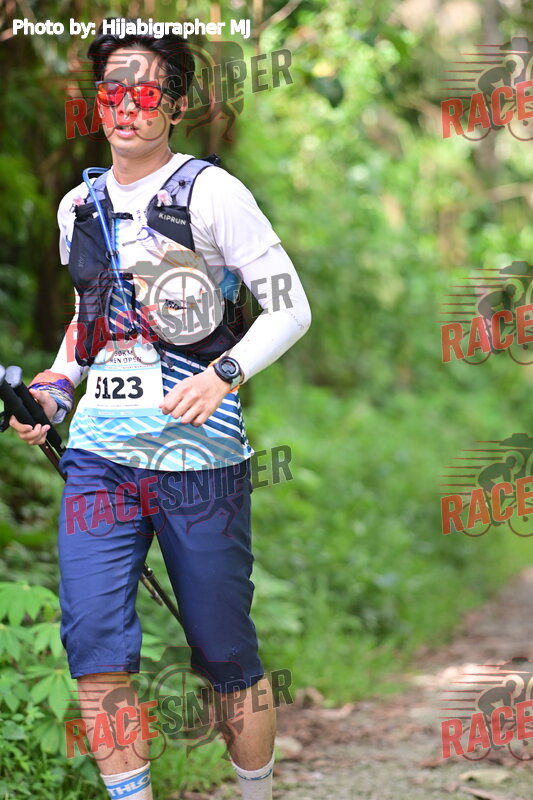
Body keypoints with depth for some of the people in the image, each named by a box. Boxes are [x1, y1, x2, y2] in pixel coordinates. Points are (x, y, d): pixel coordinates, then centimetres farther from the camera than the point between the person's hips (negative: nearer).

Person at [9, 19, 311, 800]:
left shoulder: (211, 192, -4)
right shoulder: (79, 207, 13)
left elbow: (291, 307, -7)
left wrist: (224, 373, -23)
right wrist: (55, 387, 12)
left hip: (198, 456, -4)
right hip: (99, 450, 5)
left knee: (225, 650, 2)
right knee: (91, 635, -10)